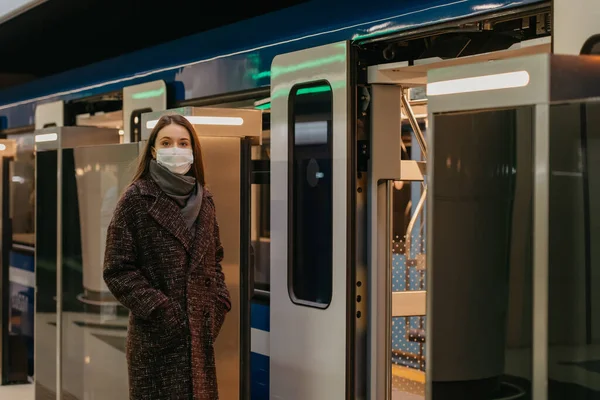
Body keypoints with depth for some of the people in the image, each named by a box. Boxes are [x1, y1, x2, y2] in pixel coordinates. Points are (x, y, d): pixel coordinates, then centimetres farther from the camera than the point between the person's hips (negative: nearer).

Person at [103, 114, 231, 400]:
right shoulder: (136, 198, -7)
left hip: (200, 332, 5)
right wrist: (158, 309, -15)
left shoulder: (203, 199, 9)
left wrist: (220, 302, 3)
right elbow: (117, 269, -9)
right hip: (158, 335, -5)